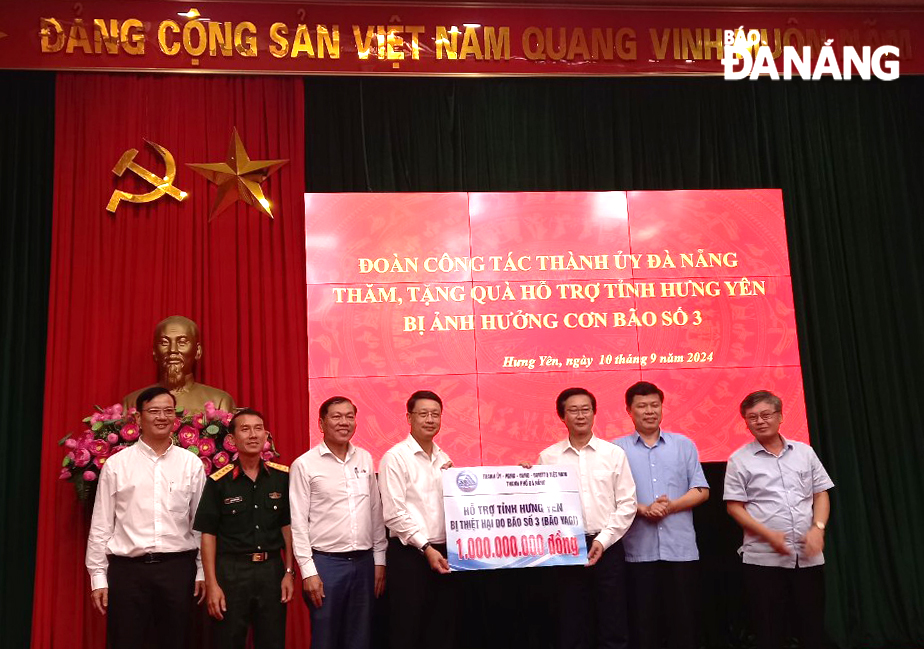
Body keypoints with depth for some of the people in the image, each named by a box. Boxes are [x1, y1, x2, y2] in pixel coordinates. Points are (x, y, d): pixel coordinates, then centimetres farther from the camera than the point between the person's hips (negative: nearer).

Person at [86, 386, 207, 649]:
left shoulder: (192, 464, 3)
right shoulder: (116, 464, 1)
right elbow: (101, 526, 3)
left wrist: (202, 572, 5)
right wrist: (98, 577, 1)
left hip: (177, 568, 1)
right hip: (128, 568, -1)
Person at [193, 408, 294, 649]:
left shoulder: (283, 477, 2)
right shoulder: (218, 482, -4)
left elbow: (287, 525, 7)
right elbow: (208, 533, -3)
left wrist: (289, 572, 2)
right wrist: (211, 584, -7)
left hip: (272, 569, 2)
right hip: (231, 570, -2)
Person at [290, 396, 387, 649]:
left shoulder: (365, 459, 7)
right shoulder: (304, 465, -5)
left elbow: (376, 512, 11)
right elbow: (298, 523, -6)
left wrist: (379, 560, 8)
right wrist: (308, 571, -9)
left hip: (364, 561, 4)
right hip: (325, 562, -4)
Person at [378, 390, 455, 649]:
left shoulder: (444, 459, 12)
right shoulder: (396, 457, -8)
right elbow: (394, 513, -13)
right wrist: (426, 548, -15)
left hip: (442, 553, 6)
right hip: (409, 554, -6)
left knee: (442, 628, 11)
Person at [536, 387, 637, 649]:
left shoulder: (614, 453, 3)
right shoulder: (547, 457, 4)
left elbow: (627, 503, 1)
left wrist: (603, 540, -7)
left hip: (606, 547, 0)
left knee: (613, 626, 5)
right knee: (572, 626, 7)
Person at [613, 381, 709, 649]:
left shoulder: (684, 444, 9)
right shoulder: (617, 449, 4)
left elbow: (701, 491, 6)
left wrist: (671, 506, -10)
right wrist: (642, 509, -17)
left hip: (681, 548, 1)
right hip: (638, 550, -1)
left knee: (684, 619, 6)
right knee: (642, 620, 6)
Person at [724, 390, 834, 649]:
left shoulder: (804, 452, 9)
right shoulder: (740, 460, -1)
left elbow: (821, 494, 11)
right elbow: (734, 506, -3)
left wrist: (818, 528, -6)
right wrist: (768, 534, -15)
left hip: (808, 556, 3)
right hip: (763, 558, -3)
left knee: (813, 627, 9)